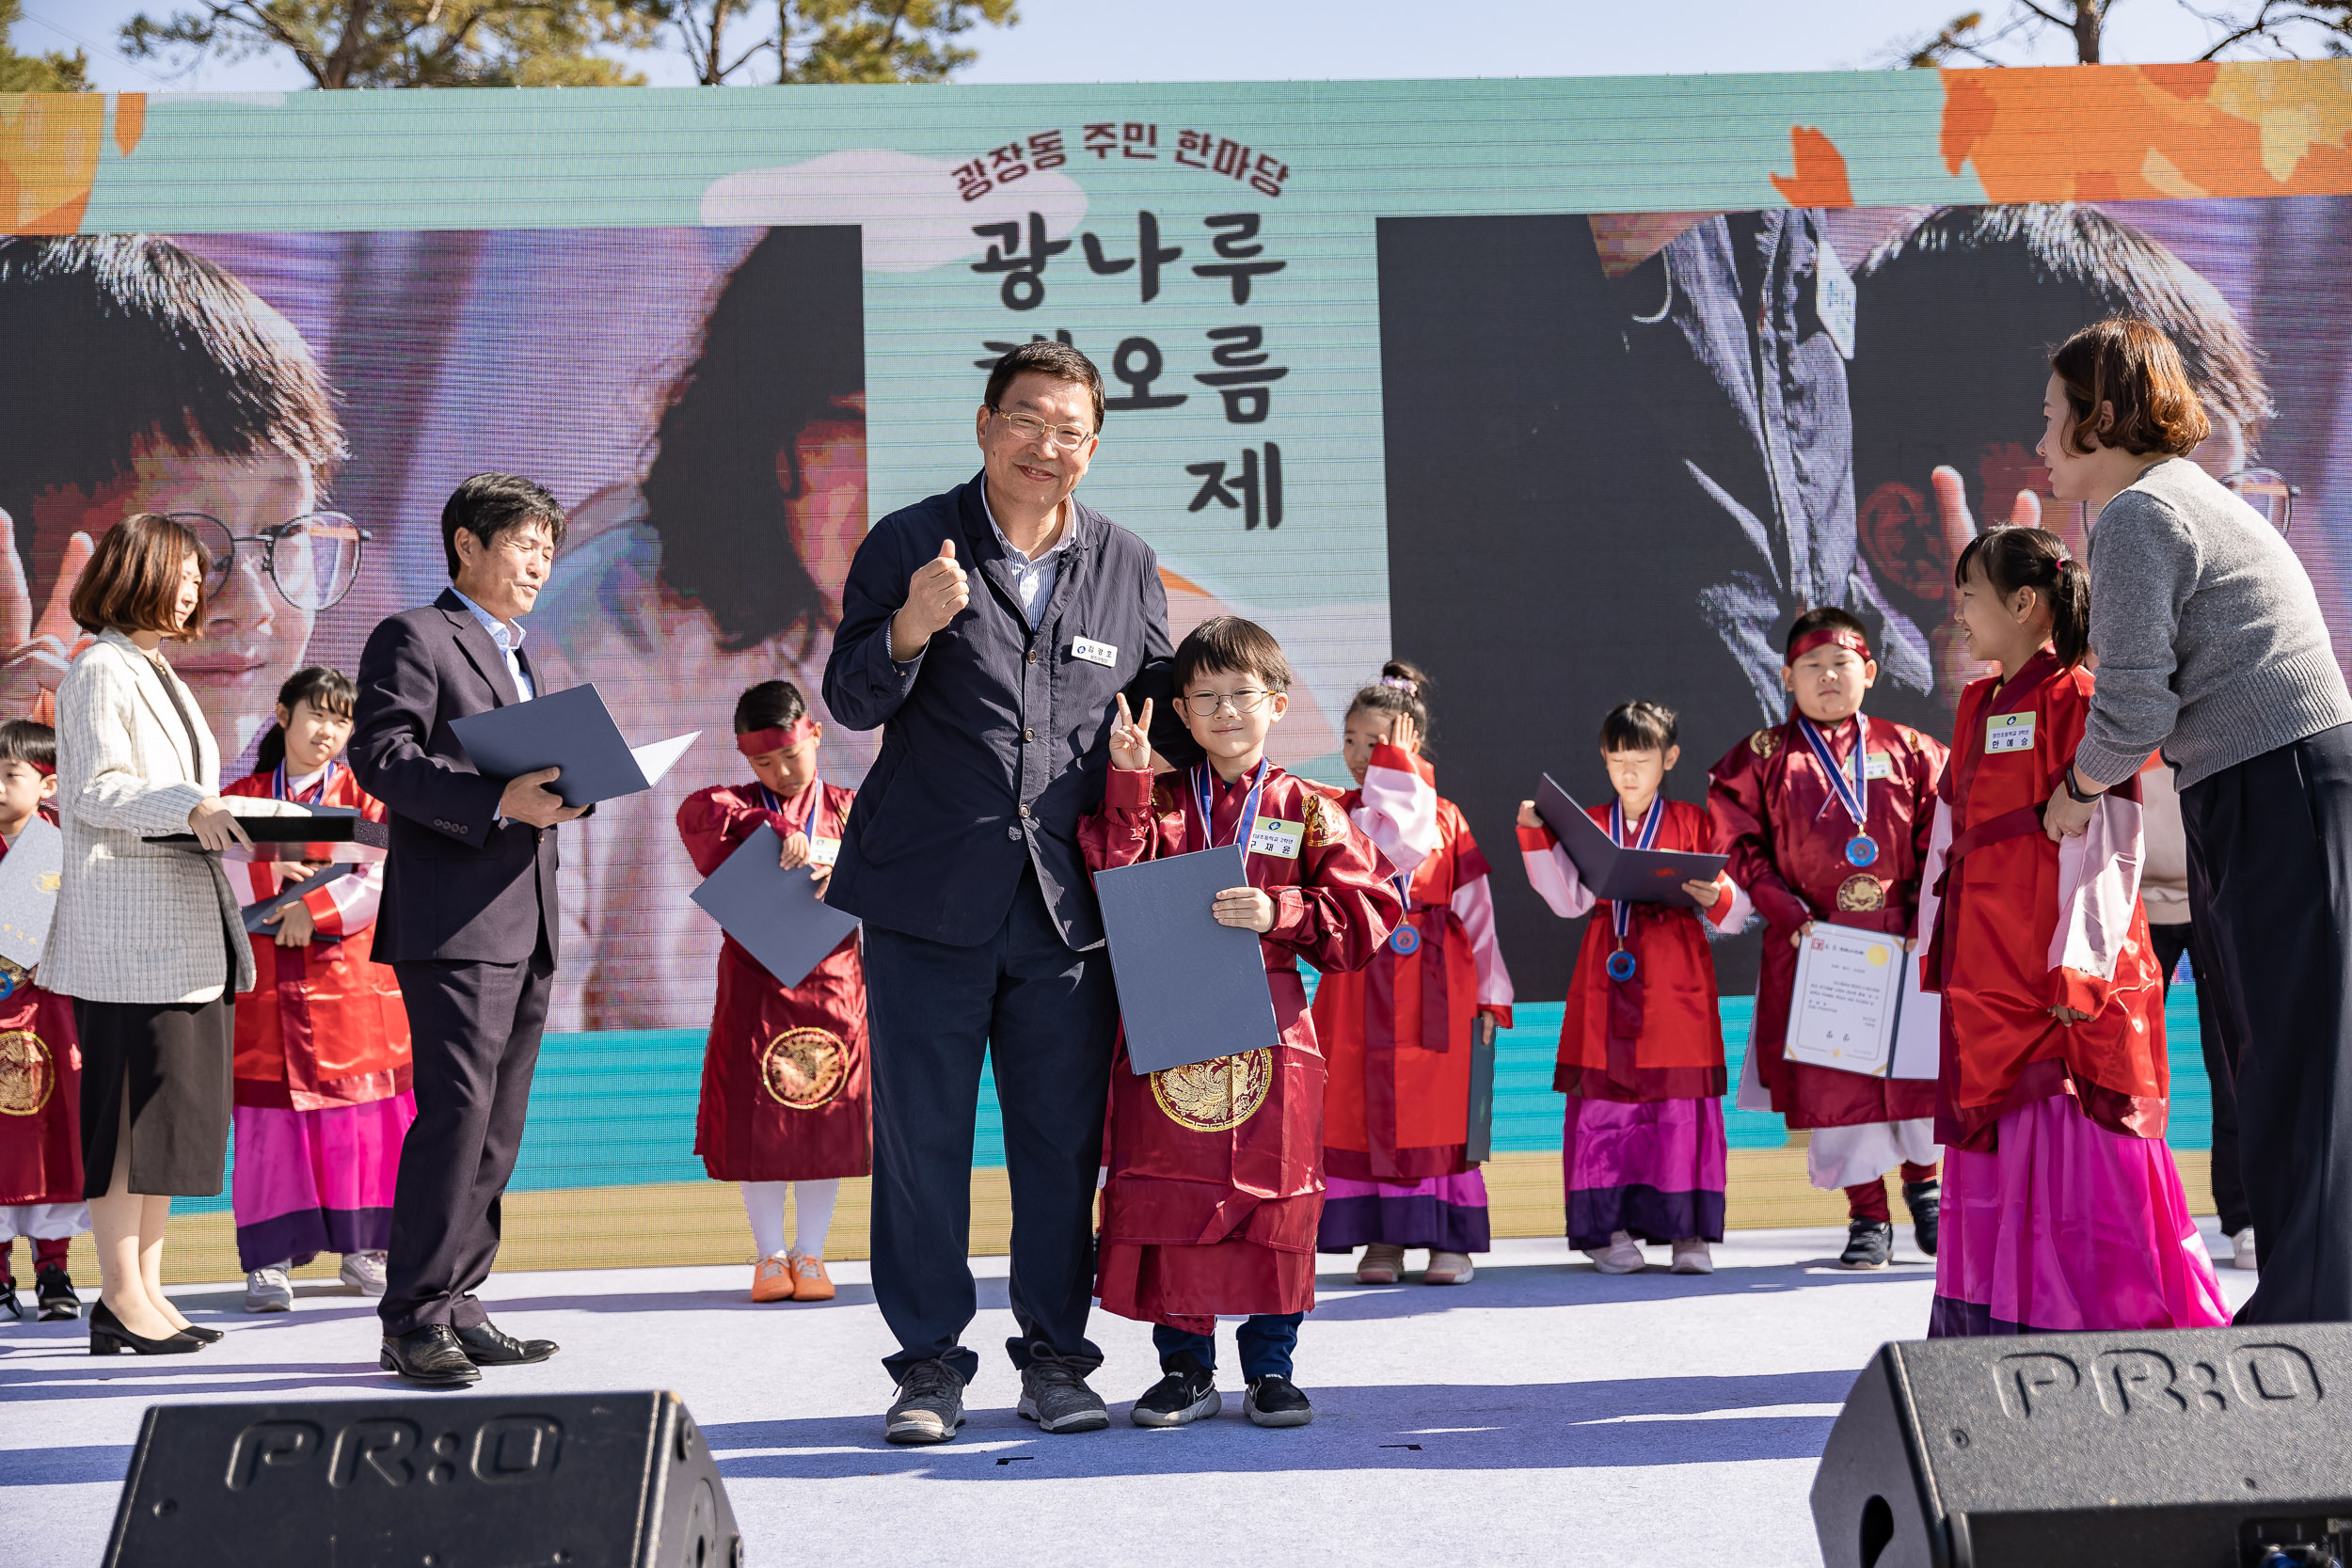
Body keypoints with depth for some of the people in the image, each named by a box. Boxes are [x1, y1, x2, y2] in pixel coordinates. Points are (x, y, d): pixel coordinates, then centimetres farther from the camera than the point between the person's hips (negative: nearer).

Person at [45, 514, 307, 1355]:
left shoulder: (158, 673, 22)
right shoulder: (100, 670, -6)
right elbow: (99, 791, -15)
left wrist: (266, 815, 14)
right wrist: (190, 809, -29)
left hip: (182, 924, 9)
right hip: (127, 925, -9)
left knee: (174, 1105, 8)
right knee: (130, 1105, -8)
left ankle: (147, 1290, 12)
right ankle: (121, 1296, -3)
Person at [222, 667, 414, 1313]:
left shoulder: (365, 796, 8)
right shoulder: (241, 797, 12)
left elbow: (383, 878, -4)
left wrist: (313, 908, -15)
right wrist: (266, 871, -16)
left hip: (353, 978, 0)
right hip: (267, 983, 1)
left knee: (362, 1111, -1)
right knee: (271, 1114, -3)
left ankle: (363, 1248, 9)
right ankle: (270, 1258, 1)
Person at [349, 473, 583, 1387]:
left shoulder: (514, 657, 25)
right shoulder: (413, 639, -2)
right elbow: (383, 757, -15)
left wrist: (558, 791, 9)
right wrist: (499, 803, -23)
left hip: (524, 925, 9)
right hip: (453, 921, -9)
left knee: (498, 1124, 8)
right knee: (456, 1113, -12)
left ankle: (455, 1308, 14)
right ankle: (414, 1321, -7)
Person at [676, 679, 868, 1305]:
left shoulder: (847, 810, 9)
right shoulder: (738, 806, 4)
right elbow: (695, 813, -19)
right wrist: (774, 825, -30)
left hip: (830, 979, 1)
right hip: (755, 986, -1)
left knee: (825, 1116, 3)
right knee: (758, 1120, 2)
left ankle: (810, 1254, 13)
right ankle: (769, 1254, 13)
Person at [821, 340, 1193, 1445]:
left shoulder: (1126, 566, 9)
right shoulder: (908, 545, 0)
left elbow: (1167, 707, 19)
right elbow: (850, 702, -6)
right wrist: (910, 628, -24)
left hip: (1067, 900, 2)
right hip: (929, 897, -2)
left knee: (1063, 1141, 6)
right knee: (920, 1139, 4)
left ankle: (1055, 1357, 19)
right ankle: (930, 1362, 15)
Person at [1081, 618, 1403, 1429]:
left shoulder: (1306, 811, 5)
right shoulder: (1156, 803, 9)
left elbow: (1366, 909, -1)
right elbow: (1111, 885, -6)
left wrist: (1279, 914, -14)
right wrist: (1127, 783, -11)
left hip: (1270, 1026, -1)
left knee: (1273, 1193, 2)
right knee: (1168, 1191, 1)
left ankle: (1271, 1366, 15)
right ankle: (1185, 1365, 13)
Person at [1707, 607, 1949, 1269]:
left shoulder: (1909, 751, 8)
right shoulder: (1763, 757, 6)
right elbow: (1742, 848, 3)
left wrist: (1927, 922, -6)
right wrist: (1790, 916, -8)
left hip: (1905, 942, 1)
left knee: (1920, 1068, 0)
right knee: (1833, 1081, -1)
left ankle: (1921, 1177, 28)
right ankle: (1867, 1216, 13)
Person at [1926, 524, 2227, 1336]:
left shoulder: (2077, 699, -9)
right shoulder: (1977, 705, 16)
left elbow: (2104, 841, -14)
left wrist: (2079, 967, -18)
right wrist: (1938, 945, 17)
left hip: (2061, 966, -8)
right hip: (1987, 974, 8)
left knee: (2078, 1140, -5)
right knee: (1999, 1146, 11)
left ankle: (2113, 1314, 3)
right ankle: (1999, 1315, 19)